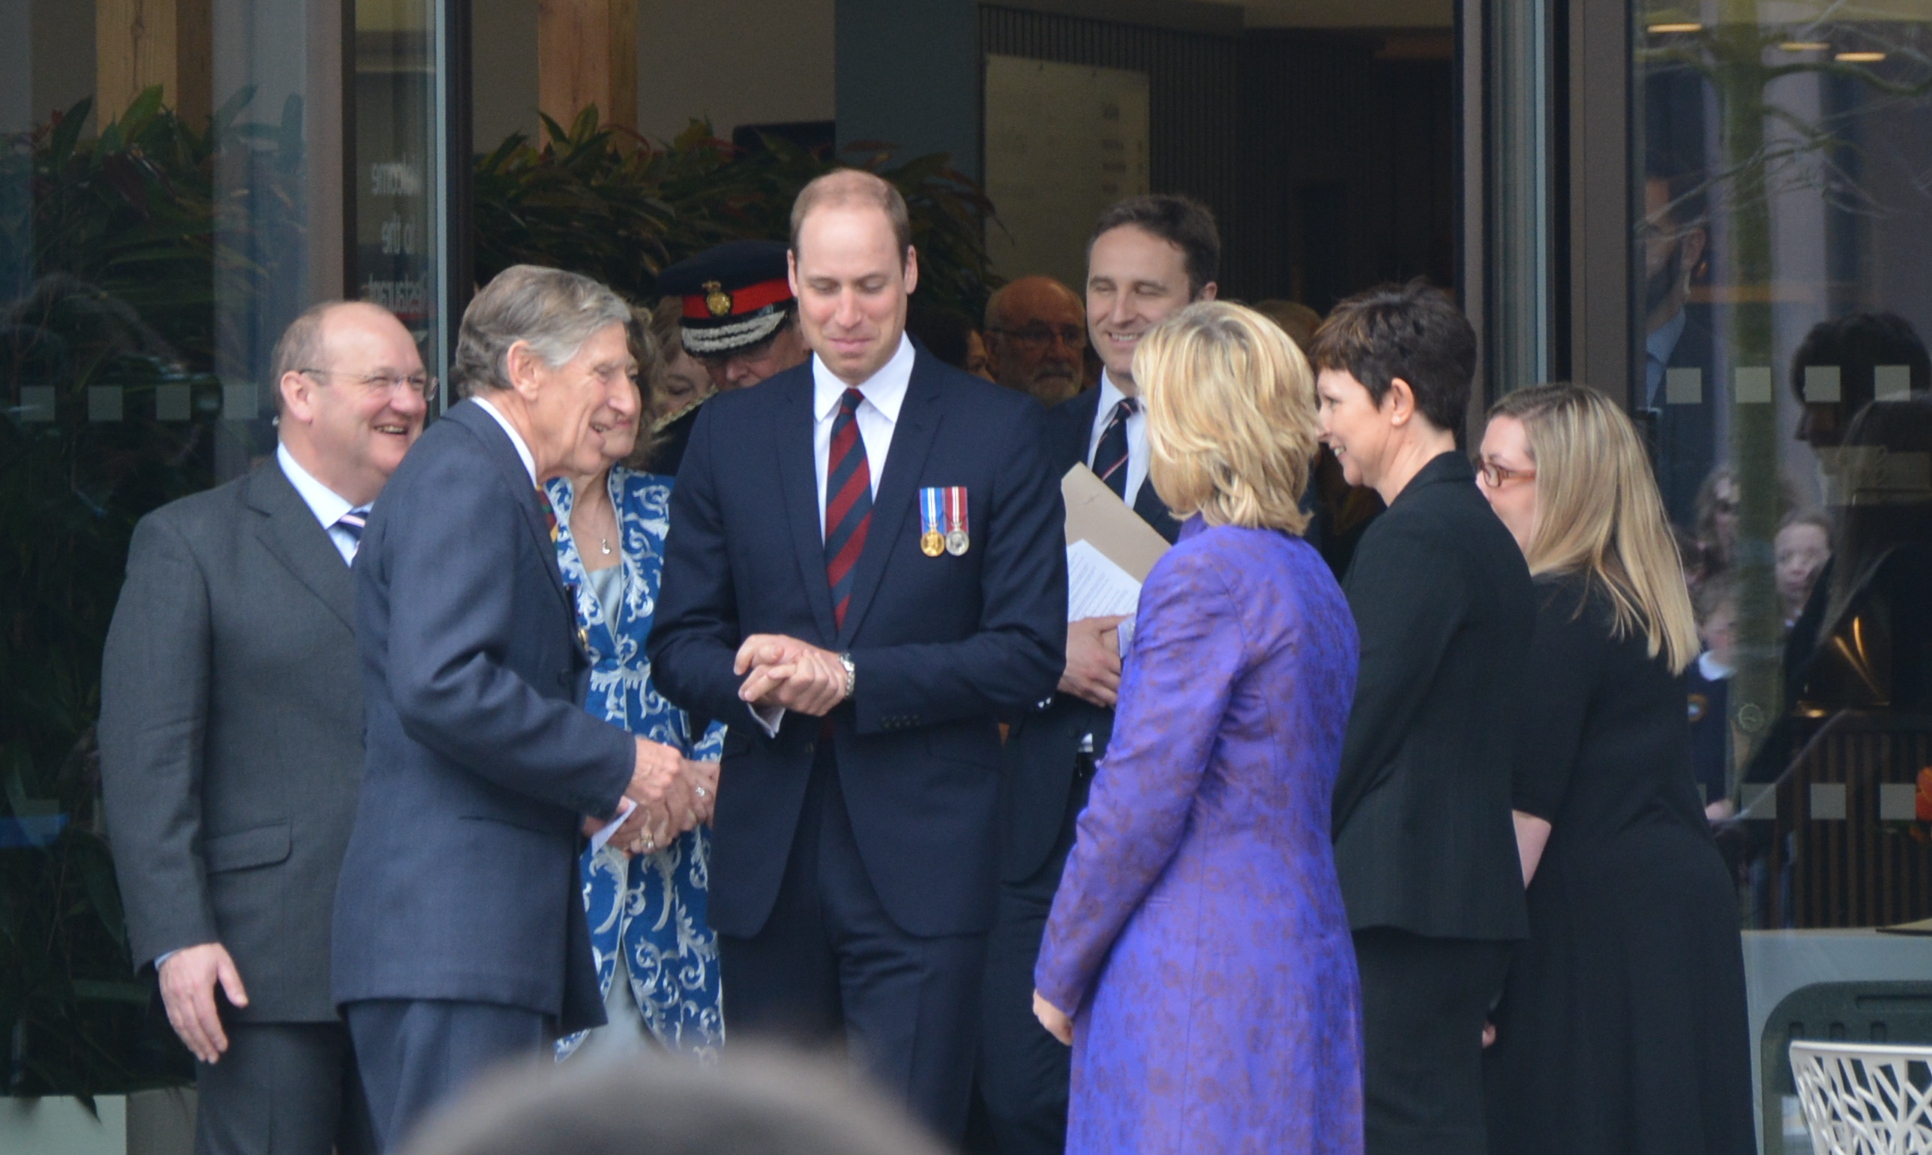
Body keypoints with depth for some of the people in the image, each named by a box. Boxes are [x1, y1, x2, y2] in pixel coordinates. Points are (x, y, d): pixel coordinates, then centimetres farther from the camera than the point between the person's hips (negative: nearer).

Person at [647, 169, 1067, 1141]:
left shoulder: (999, 432, 1)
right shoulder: (729, 434, 11)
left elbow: (1028, 654, -4)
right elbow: (679, 643, 12)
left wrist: (850, 678, -15)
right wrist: (753, 681, -12)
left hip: (924, 855, -3)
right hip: (769, 860, 4)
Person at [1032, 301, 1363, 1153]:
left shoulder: (1202, 577, -13)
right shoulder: (1312, 577, 14)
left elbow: (1139, 801, -13)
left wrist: (1058, 971, -5)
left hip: (1197, 978, -9)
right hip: (1305, 958, 9)